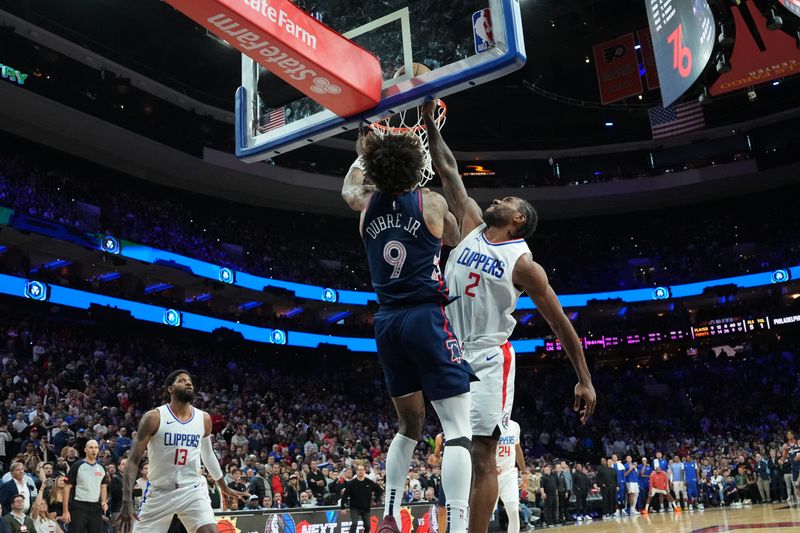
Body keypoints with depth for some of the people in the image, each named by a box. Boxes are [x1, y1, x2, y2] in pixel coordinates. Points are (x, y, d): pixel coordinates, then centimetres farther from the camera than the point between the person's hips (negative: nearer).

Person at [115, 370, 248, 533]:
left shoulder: (204, 419, 2)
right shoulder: (154, 417, -11)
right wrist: (126, 502, -19)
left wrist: (224, 487, 25)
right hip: (160, 492, -2)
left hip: (193, 491, 2)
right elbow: (133, 460, -10)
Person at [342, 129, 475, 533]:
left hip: (387, 323, 6)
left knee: (409, 425, 21)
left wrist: (363, 152, 48)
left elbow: (348, 187, 34)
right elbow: (456, 239, 21)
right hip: (427, 318, -5)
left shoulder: (367, 205, 9)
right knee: (459, 430, -4)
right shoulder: (431, 203, 0)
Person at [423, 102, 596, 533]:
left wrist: (585, 380, -6)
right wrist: (430, 123, 8)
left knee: (482, 456, -7)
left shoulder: (523, 263, -6)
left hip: (487, 358, -6)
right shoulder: (472, 227, 9)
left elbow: (560, 323, -3)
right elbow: (447, 171, 12)